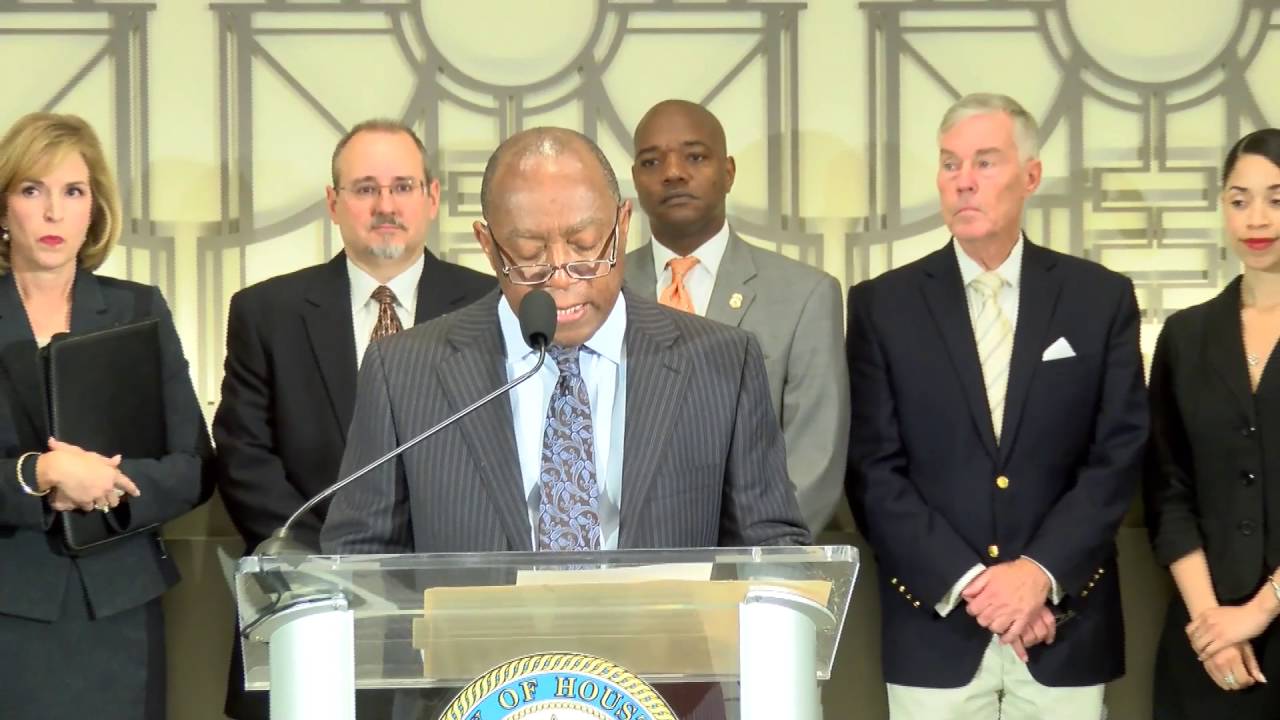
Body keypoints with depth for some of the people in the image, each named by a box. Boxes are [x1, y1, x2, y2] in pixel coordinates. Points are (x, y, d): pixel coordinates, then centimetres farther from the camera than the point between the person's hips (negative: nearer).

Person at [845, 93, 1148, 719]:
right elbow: (874, 470, -3)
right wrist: (969, 583, -12)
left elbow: (1119, 455, -1)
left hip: (1066, 627, 1)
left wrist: (1040, 572, -12)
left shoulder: (1101, 298, 4)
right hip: (934, 630, 0)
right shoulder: (883, 305, 2)